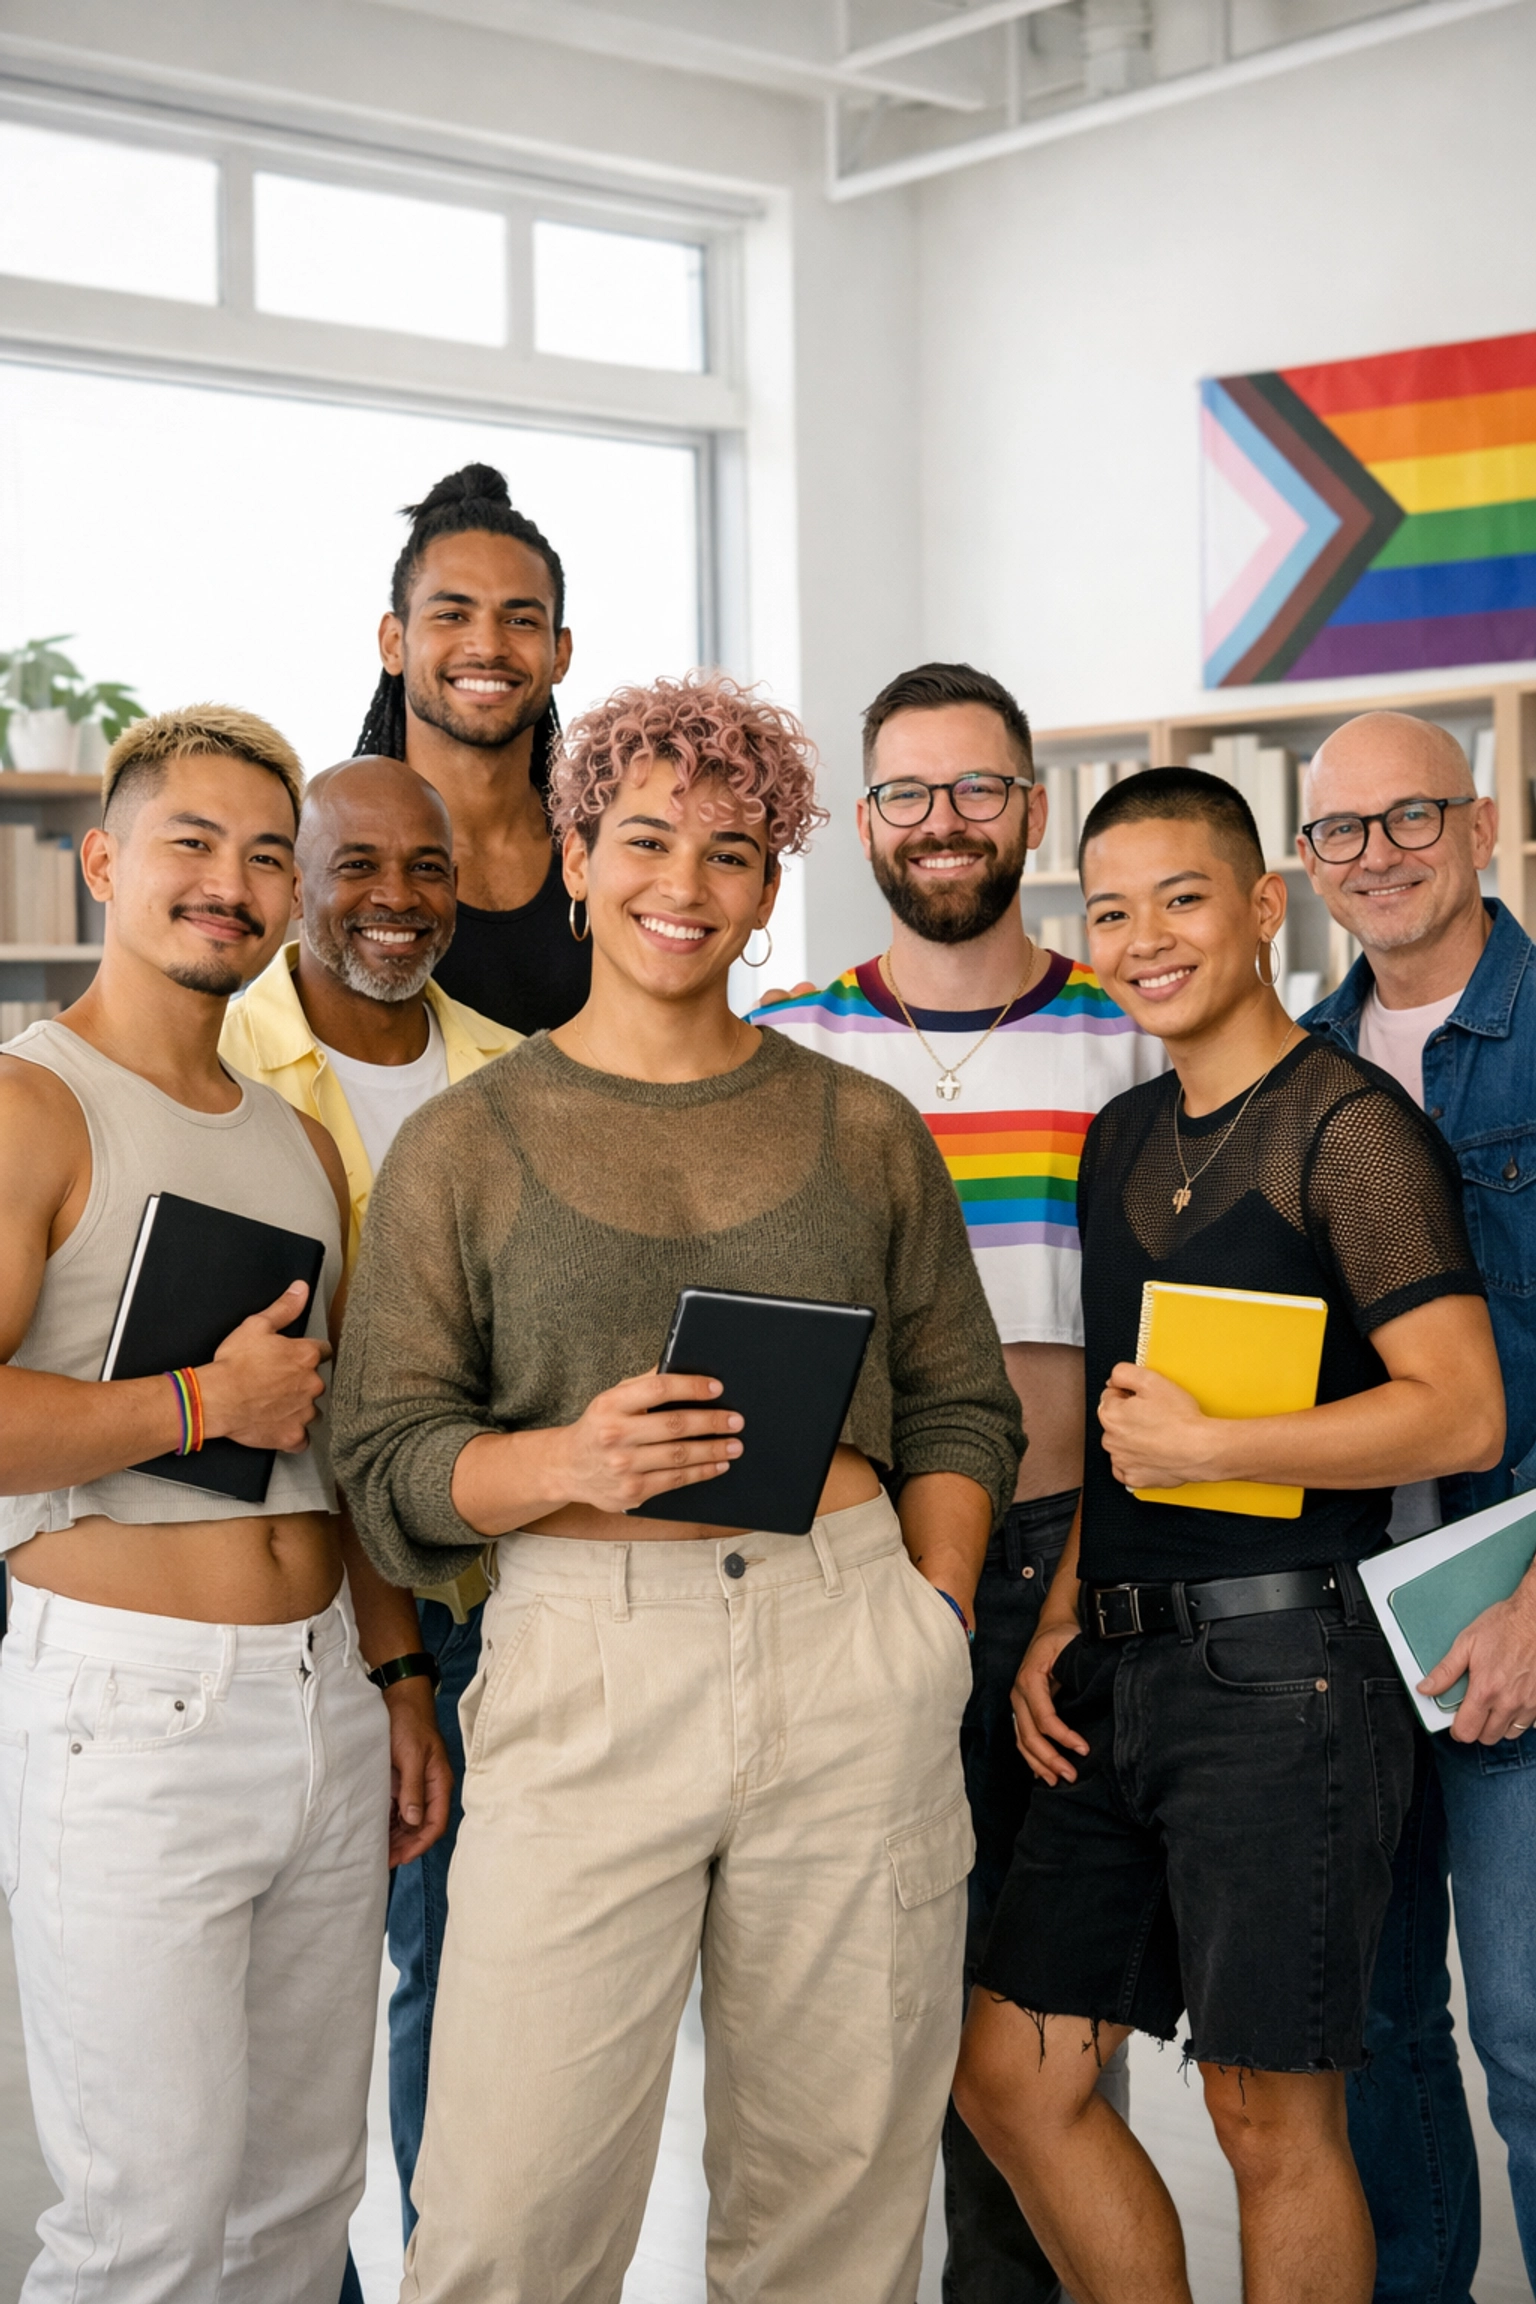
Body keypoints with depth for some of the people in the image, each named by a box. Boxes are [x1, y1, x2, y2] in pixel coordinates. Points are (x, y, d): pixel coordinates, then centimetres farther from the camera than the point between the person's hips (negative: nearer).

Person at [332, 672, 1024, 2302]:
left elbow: (958, 1405, 15)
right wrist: (568, 1463, -14)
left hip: (850, 1652, 2)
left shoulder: (864, 1129, 13)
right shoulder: (463, 1142, 7)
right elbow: (392, 1452, 4)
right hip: (583, 1660, -2)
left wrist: (933, 1622, 1)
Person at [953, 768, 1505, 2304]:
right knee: (1010, 2073, 11)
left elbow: (1462, 1414, -16)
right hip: (1123, 1667, 8)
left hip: (1282, 1669, -8)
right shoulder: (1122, 1140, 16)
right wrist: (1060, 1626, 13)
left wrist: (1201, 1446, -17)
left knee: (1270, 2110, 2)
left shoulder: (1347, 1127, -8)